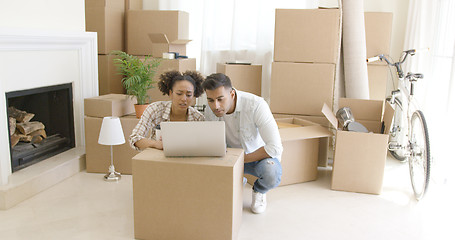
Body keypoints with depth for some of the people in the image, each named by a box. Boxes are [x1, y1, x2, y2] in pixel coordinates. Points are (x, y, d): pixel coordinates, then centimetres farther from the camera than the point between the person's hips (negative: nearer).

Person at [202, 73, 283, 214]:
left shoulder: (256, 105, -31)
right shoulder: (210, 111, -15)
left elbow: (275, 147, -34)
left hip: (261, 155, -4)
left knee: (271, 175, -37)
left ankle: (258, 190, 3)